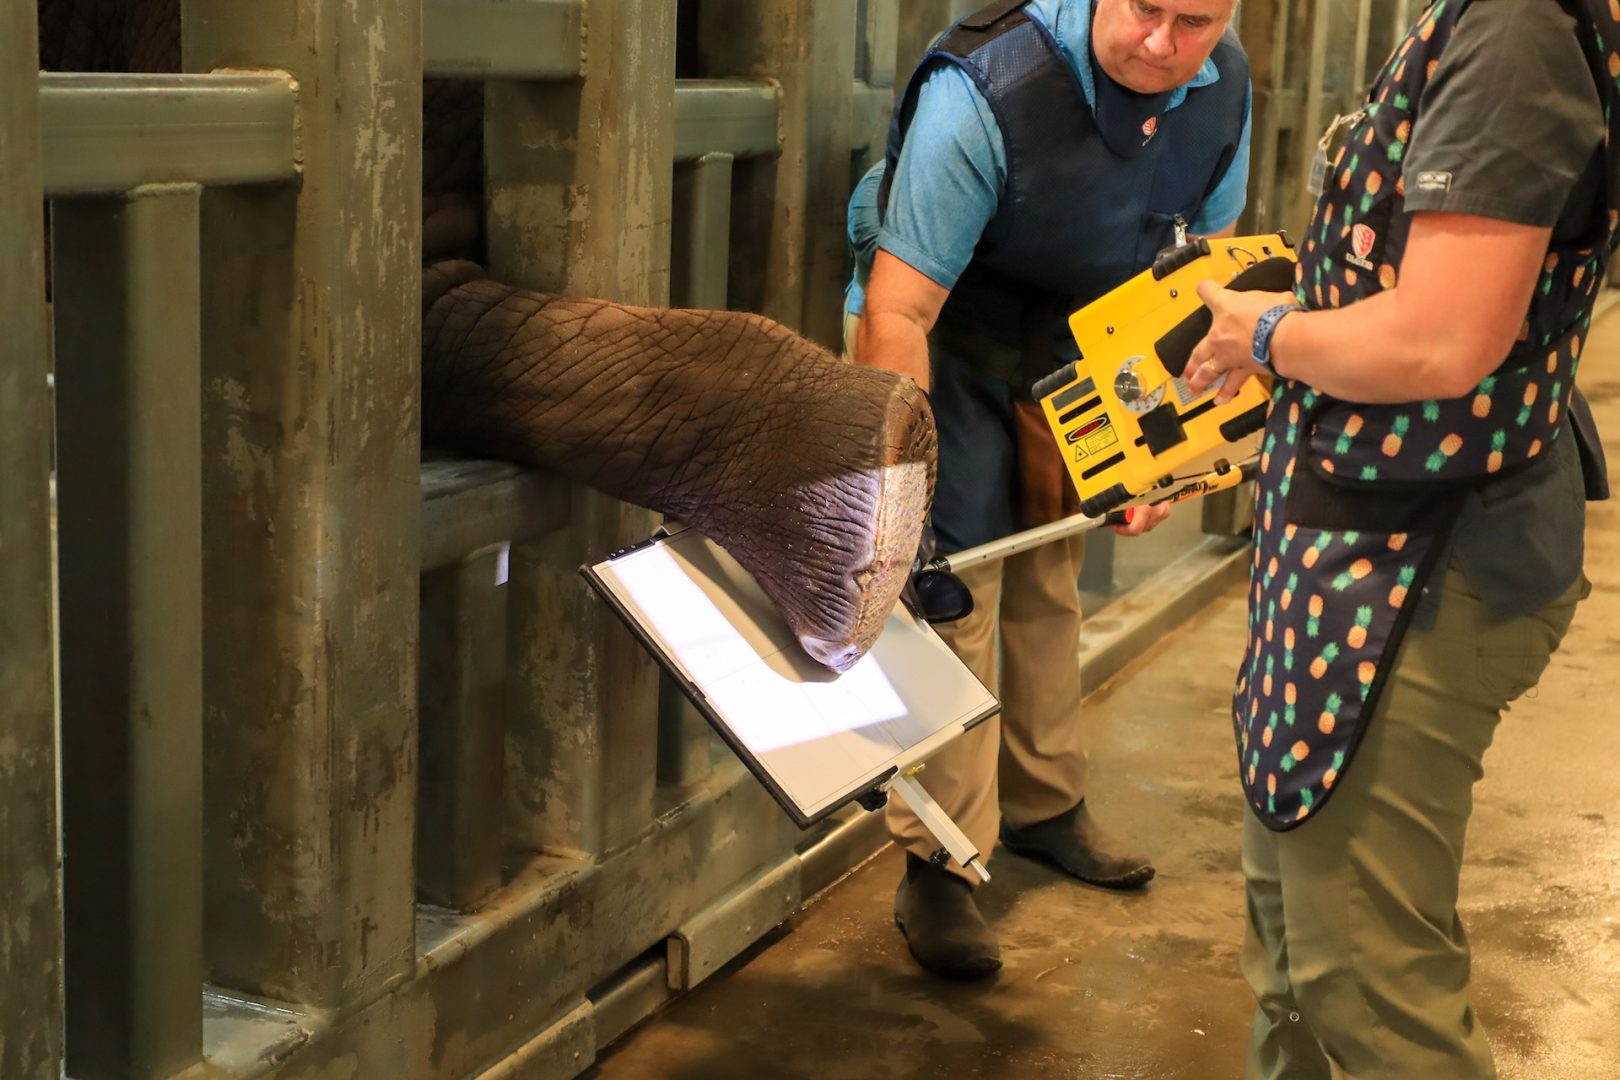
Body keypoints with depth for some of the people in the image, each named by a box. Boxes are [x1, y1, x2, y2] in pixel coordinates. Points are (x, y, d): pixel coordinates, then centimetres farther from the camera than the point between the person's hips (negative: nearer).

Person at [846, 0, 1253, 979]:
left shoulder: (1224, 84, -16)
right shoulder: (982, 94, -35)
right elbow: (898, 312, -34)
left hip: (1068, 350, 6)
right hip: (943, 341, -6)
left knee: (1052, 581, 16)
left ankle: (1045, 805, 34)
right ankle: (939, 868, 1)